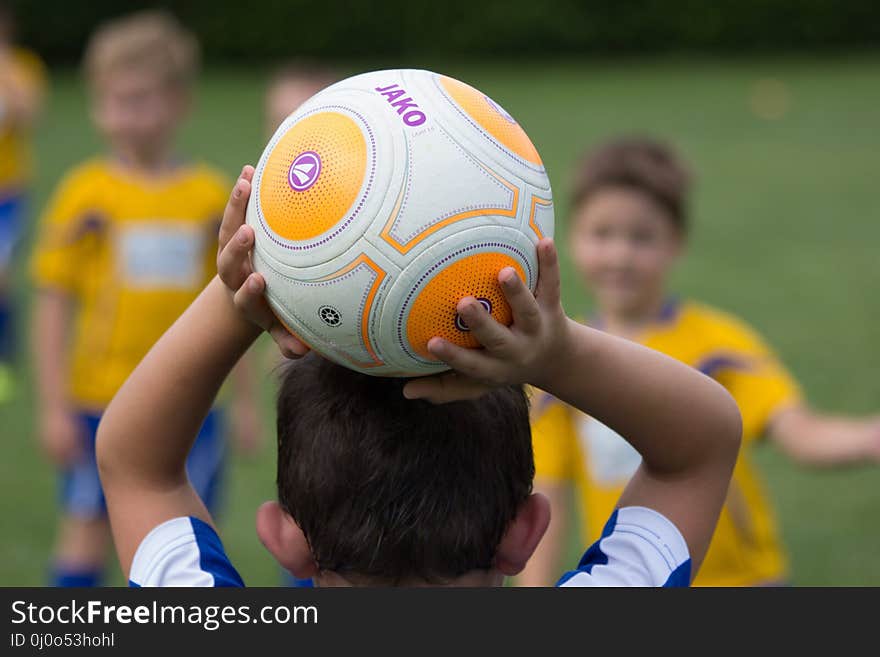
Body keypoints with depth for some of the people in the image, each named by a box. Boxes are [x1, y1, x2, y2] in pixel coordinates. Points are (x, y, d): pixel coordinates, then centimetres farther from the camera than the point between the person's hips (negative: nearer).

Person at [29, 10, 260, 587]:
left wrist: (246, 400, 10)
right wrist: (54, 406, -7)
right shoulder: (86, 195, -7)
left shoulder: (213, 197, 0)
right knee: (87, 529, 6)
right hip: (101, 404, -2)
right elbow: (53, 305, -4)